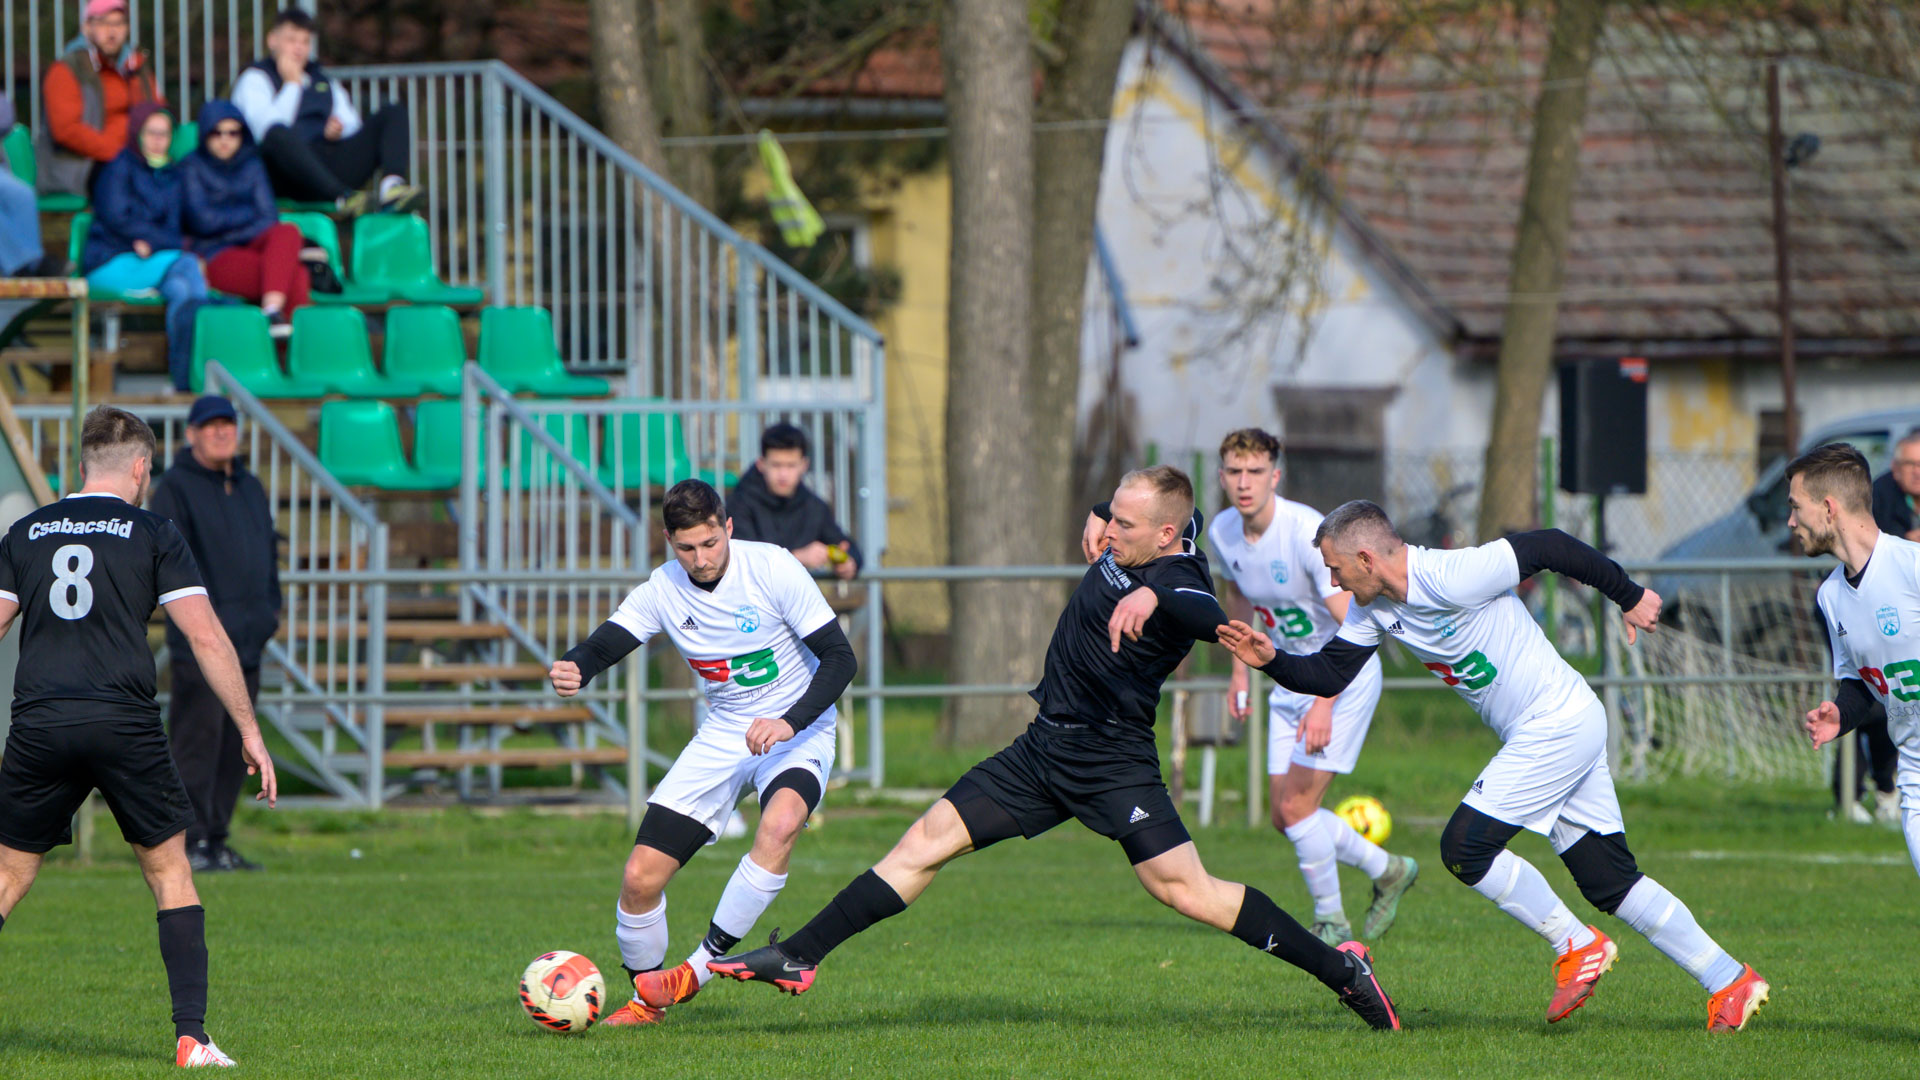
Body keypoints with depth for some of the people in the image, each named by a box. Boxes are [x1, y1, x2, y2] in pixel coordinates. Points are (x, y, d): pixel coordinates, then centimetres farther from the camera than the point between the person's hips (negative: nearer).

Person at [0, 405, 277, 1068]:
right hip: (124, 725, -2)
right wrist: (250, 733, 2)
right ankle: (192, 1037, 2)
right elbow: (207, 638, -2)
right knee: (170, 872, 10)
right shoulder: (152, 534, 4)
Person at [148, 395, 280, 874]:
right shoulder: (174, 488, -4)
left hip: (248, 640, 8)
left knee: (235, 747, 9)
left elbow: (269, 550, 26)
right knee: (198, 740, -9)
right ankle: (189, 843, -8)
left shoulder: (251, 488, 20)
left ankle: (217, 840, 15)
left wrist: (270, 608, 14)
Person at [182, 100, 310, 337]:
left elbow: (269, 218, 9)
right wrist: (249, 214, 5)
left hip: (252, 246, 5)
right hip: (215, 258, -5)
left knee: (288, 232, -34)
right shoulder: (193, 168, 6)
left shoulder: (252, 165, 19)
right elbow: (203, 220, -6)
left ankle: (272, 309, -47)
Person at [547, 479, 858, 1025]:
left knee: (781, 822, -38)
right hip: (724, 732, 4)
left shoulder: (772, 568, -18)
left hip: (797, 730, -4)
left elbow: (839, 657, -17)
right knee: (640, 877, -6)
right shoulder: (663, 590, -8)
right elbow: (602, 646, -9)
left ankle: (703, 964, -26)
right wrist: (573, 670, -34)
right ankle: (646, 998, 20)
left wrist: (789, 723, -30)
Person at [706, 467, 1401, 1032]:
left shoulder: (1178, 583, -22)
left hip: (1114, 761, -8)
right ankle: (797, 960, 7)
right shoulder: (1128, 546, 3)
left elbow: (1209, 620, -47)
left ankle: (1339, 968, -4)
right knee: (927, 842, 4)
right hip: (1045, 748, 8)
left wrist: (1151, 597, -63)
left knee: (1181, 887, -16)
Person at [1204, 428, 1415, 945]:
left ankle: (1331, 919, 7)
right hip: (1291, 682, 7)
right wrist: (1240, 669, 16)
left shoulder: (1307, 531, -26)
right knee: (1285, 815, 5)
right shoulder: (1222, 532, -4)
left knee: (1297, 806, -13)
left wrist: (1325, 703, -34)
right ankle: (1388, 871, 28)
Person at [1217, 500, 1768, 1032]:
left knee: (1465, 847, -11)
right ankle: (1730, 981, 10)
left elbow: (1549, 546, -15)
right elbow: (1328, 674, 8)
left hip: (1558, 722, -9)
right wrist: (1270, 660, -11)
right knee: (1609, 880, 7)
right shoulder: (1372, 608, 4)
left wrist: (1630, 597, -5)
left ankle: (1577, 947, 1)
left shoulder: (1453, 578, -22)